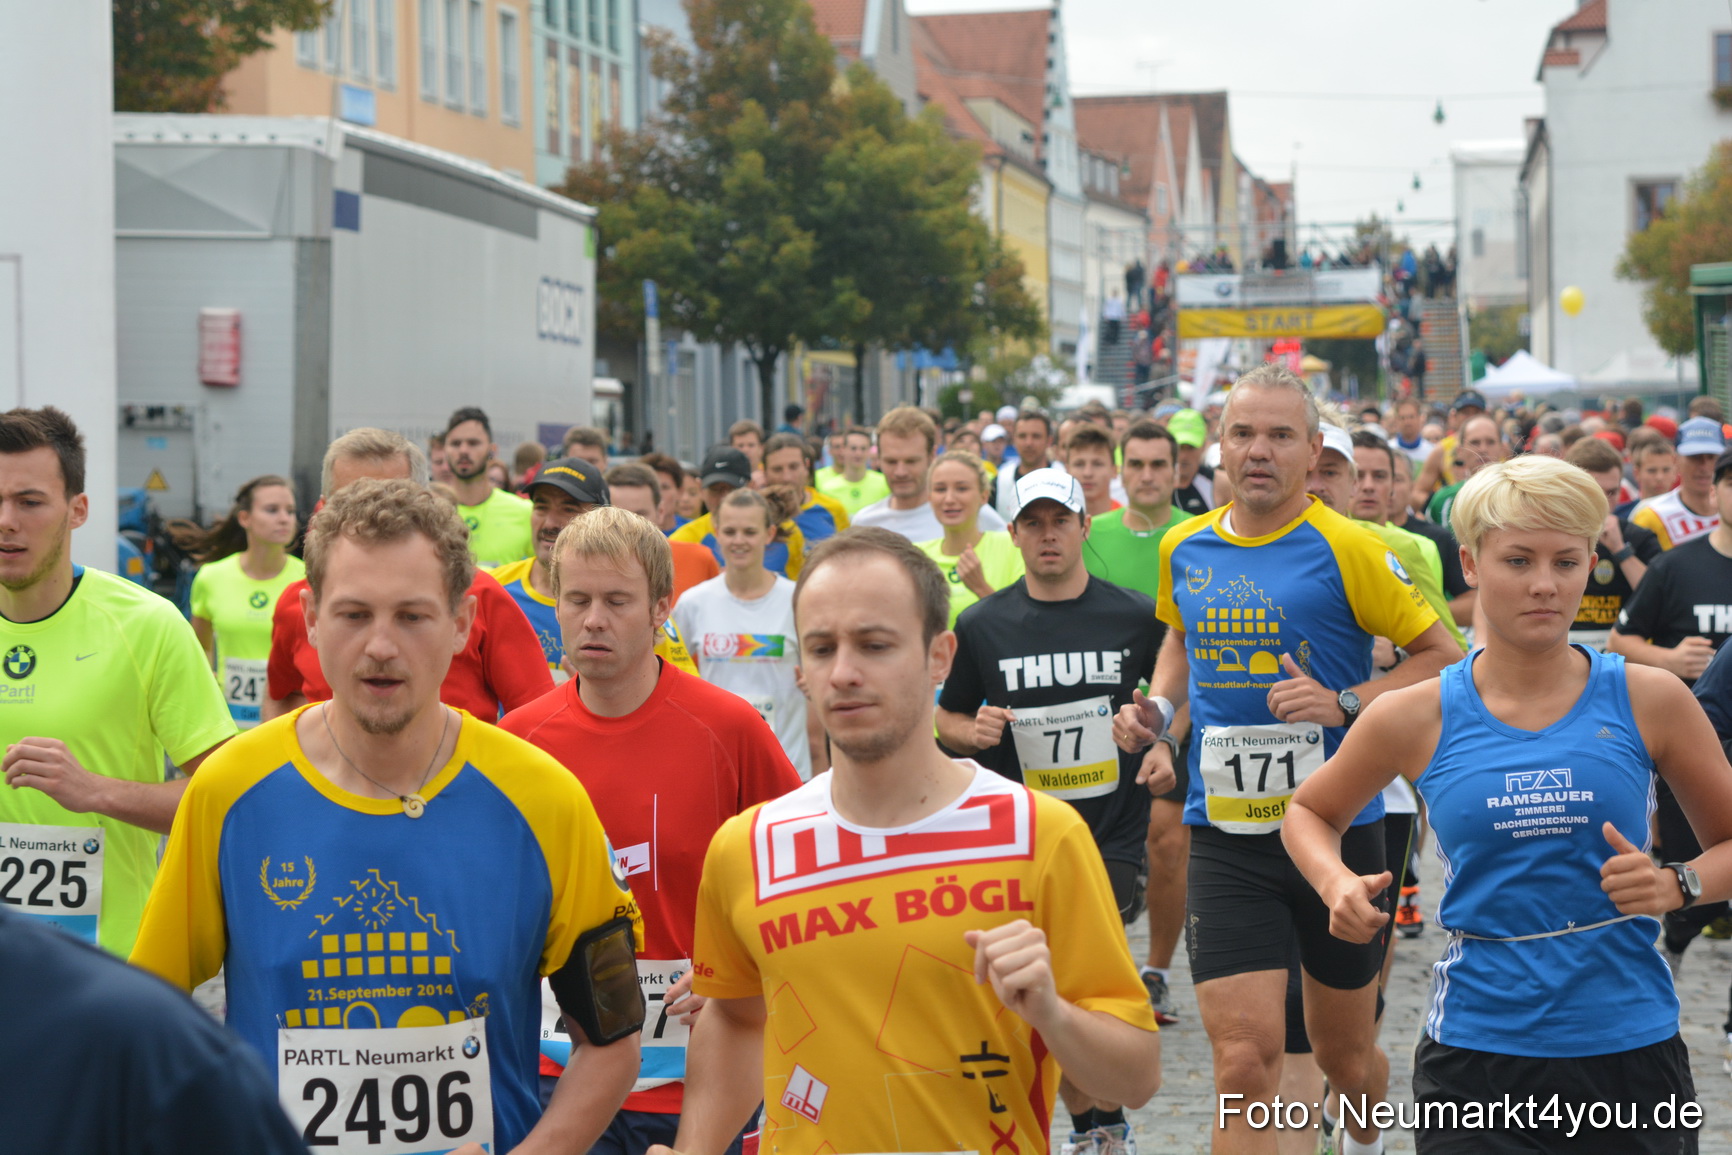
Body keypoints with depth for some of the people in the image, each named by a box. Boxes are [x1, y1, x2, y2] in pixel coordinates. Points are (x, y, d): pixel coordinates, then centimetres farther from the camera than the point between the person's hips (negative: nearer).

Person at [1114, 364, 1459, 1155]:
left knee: (1345, 1056, 16)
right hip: (1225, 841, 2)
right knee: (1244, 1065, -13)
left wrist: (1345, 703, -19)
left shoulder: (1343, 548, -10)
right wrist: (1158, 709, 7)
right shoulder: (1183, 548, 4)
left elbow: (1441, 658, -5)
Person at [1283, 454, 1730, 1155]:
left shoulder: (1649, 702, -1)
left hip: (1630, 1050, 1)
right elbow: (1311, 814, 17)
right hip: (1474, 1060, -1)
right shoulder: (1416, 718, 0)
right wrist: (1337, 884, -3)